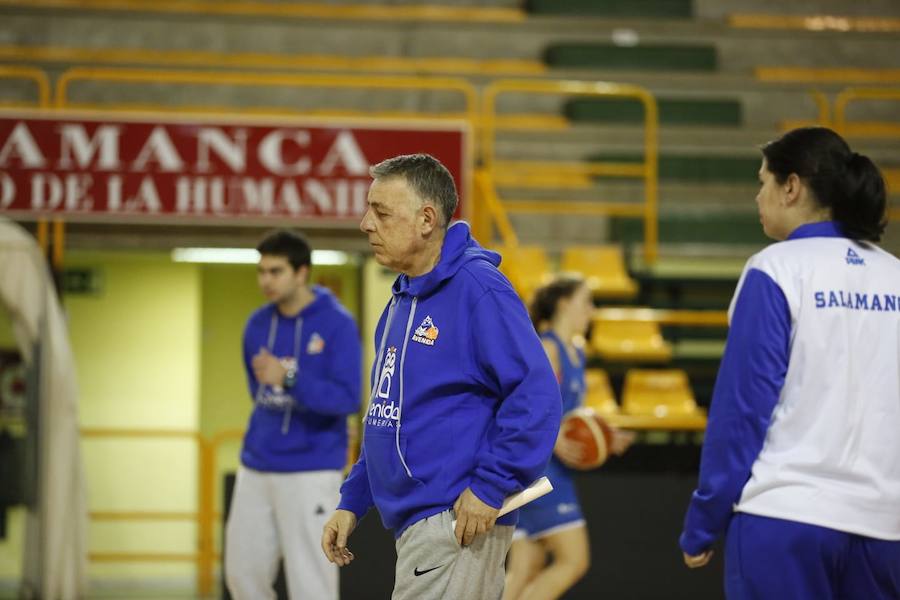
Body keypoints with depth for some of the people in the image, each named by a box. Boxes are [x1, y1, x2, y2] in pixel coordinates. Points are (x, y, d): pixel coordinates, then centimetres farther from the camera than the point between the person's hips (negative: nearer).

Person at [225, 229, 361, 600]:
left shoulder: (337, 325, -10)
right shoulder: (257, 324, 7)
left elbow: (348, 399, -18)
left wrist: (288, 379, -27)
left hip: (311, 470, -6)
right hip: (256, 467, 6)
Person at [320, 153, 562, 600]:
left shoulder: (477, 289, -13)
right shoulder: (402, 300, 15)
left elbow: (536, 395, -19)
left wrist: (490, 487, -21)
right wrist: (352, 501, 17)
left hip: (458, 520, -9)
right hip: (413, 523, 9)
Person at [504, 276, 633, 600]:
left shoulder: (576, 352, 18)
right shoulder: (546, 349, -10)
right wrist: (553, 440, -26)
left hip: (553, 472, 9)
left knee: (525, 574, 5)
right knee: (574, 560, -11)